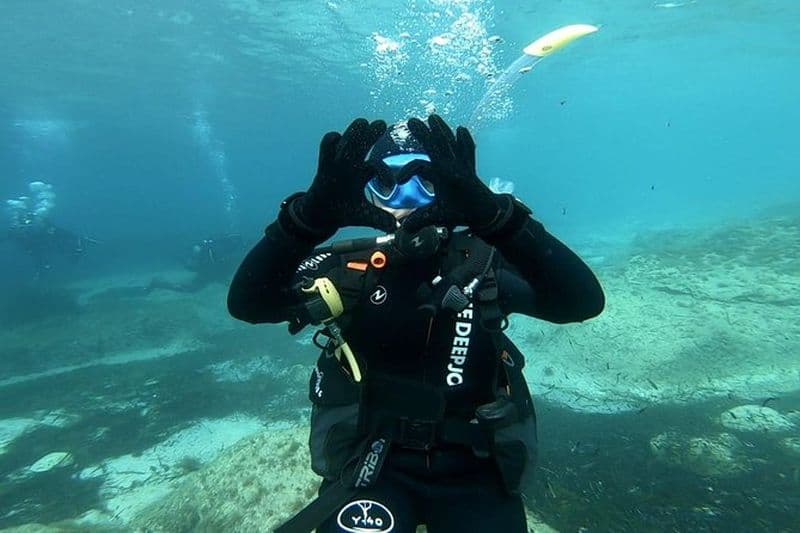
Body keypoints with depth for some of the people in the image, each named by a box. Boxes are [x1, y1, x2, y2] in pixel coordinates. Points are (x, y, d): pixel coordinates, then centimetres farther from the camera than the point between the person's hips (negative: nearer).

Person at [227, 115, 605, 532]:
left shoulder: (483, 262, -6)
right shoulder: (349, 268, -5)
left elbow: (582, 302, -22)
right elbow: (246, 303, -18)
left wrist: (490, 212, -37)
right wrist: (311, 214, -36)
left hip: (473, 470, 2)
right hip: (370, 465, 0)